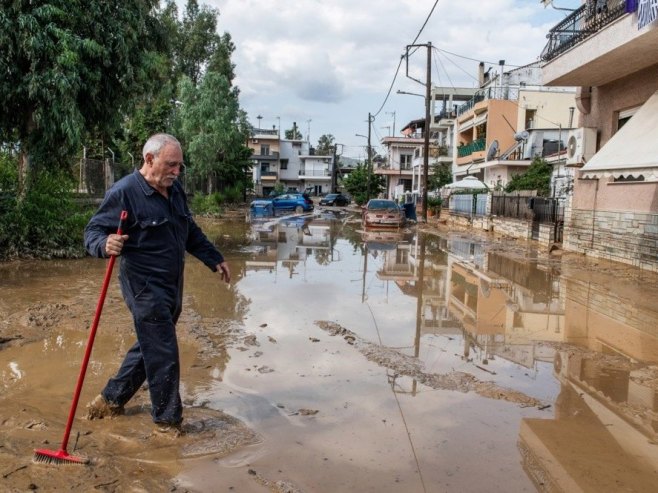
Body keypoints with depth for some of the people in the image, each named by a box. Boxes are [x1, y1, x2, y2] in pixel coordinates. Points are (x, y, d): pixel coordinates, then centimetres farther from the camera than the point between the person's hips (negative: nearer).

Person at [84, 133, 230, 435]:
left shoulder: (175, 190, 9)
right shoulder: (124, 192, -15)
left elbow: (191, 233, 21)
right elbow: (93, 232, -14)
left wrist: (214, 259, 21)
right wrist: (105, 245, -36)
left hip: (172, 286, 8)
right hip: (144, 287, -8)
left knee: (149, 348, 19)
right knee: (163, 355, -3)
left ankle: (111, 399, 37)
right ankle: (167, 421, 14)